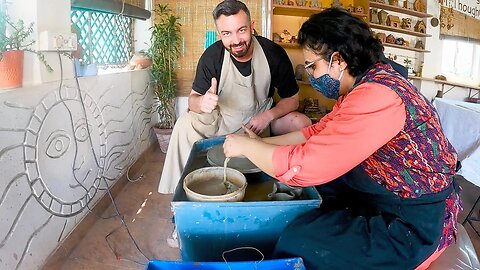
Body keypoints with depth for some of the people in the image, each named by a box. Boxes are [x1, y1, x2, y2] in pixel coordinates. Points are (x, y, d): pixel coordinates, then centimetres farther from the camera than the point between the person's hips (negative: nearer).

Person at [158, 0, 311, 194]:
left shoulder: (274, 53, -16)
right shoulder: (211, 56, -17)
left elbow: (292, 99, -6)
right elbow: (193, 98, -9)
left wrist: (268, 115, -26)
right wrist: (202, 102, -35)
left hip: (262, 118, 1)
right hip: (221, 119, 0)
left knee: (303, 124, -24)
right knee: (184, 124, -26)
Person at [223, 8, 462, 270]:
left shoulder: (376, 96, -30)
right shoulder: (366, 83, 1)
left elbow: (300, 166, -30)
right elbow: (319, 131, 11)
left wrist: (246, 146, -13)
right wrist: (262, 143, 9)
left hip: (412, 224, -9)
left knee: (297, 241, -16)